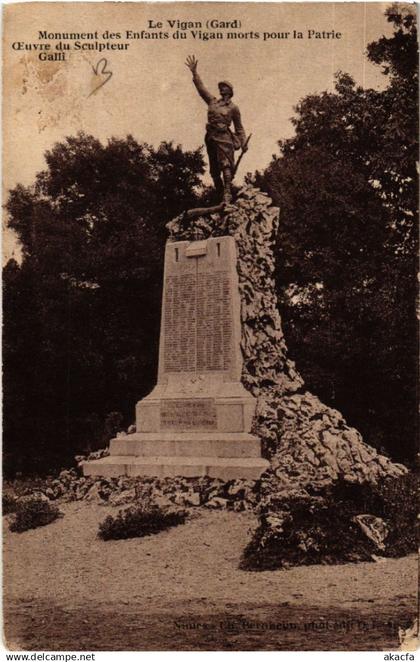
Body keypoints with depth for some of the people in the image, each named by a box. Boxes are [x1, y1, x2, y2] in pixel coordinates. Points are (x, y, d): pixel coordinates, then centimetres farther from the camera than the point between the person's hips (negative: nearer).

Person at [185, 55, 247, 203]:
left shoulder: (233, 108, 7)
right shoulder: (212, 101, 17)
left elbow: (239, 128, 9)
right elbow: (201, 88, 14)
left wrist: (243, 143, -1)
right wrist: (194, 72, 6)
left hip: (224, 138, -5)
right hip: (210, 137, 5)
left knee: (225, 165, -18)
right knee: (214, 170, 5)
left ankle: (227, 195, -27)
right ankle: (220, 195, 13)